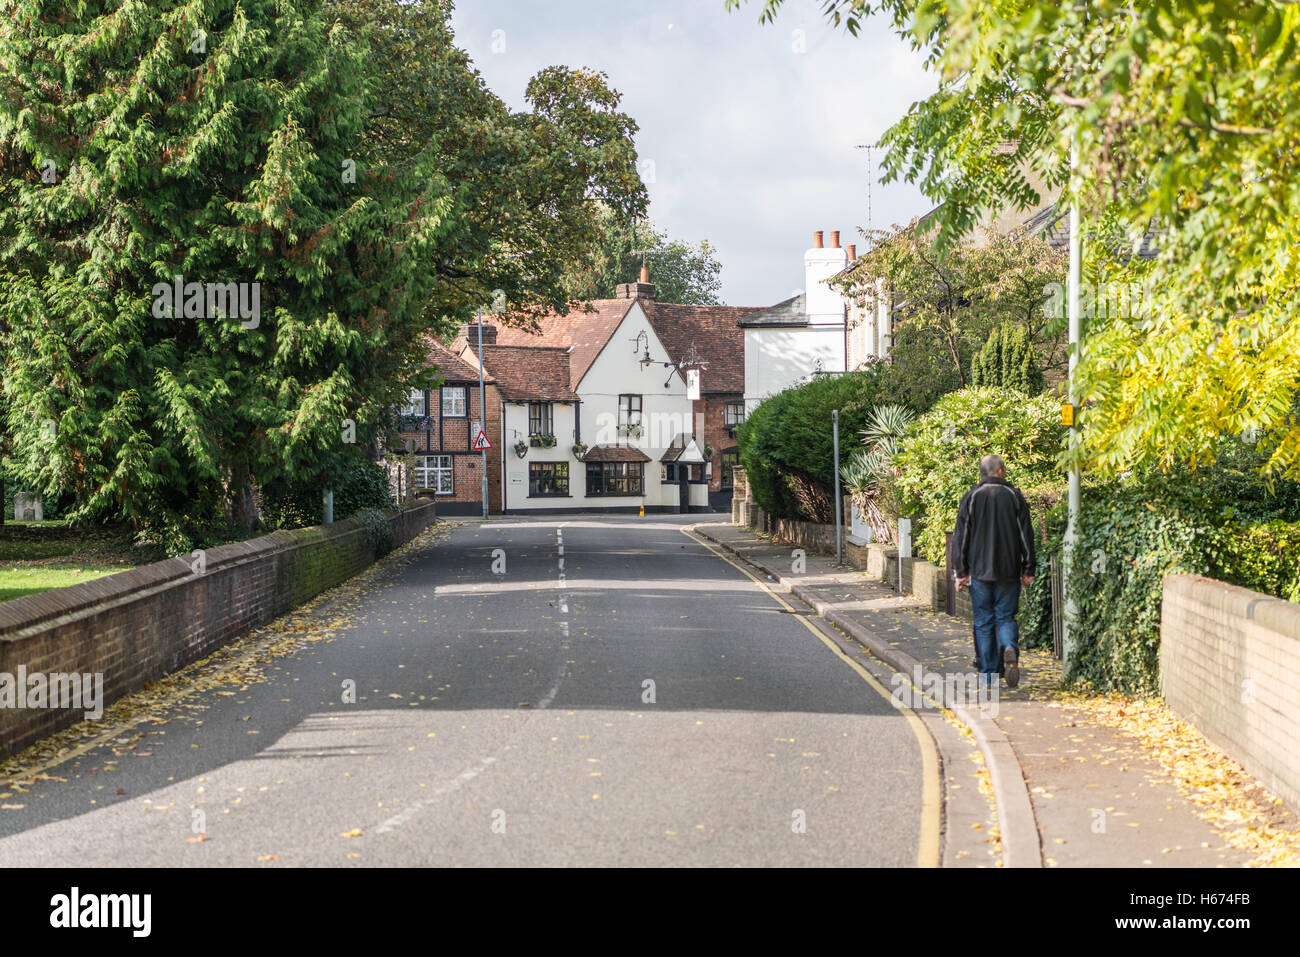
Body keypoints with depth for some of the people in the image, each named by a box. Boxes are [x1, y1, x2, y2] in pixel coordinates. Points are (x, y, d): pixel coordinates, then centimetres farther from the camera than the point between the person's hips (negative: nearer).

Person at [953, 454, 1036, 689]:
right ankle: (1010, 648, -20)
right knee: (1006, 617, 9)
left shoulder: (971, 497, 0)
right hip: (1009, 572, 0)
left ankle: (988, 672, 7)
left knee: (984, 621, 7)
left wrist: (961, 572, 4)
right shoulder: (1014, 496, 1)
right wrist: (1028, 570, 7)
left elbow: (962, 537, 0)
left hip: (979, 572, 0)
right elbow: (1026, 535, 1)